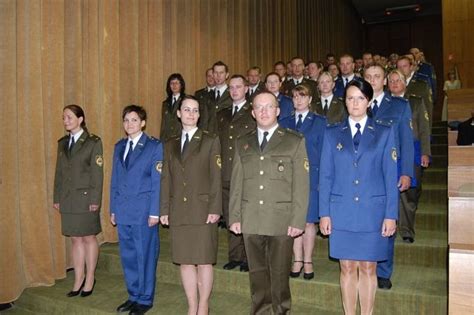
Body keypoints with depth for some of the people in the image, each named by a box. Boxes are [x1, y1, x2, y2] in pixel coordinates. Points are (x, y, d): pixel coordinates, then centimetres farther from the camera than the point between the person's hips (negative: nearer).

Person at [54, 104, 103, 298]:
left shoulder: (93, 142, -6)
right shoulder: (62, 143, 11)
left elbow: (97, 173, -9)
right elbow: (59, 172, 13)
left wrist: (95, 200, -13)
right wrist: (57, 198, 9)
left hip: (86, 198, -5)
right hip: (67, 200, 5)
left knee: (88, 238, 6)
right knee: (75, 239, 11)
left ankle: (90, 278, 20)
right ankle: (78, 280, 20)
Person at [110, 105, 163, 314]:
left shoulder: (154, 146, -5)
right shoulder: (119, 146, 13)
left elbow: (157, 182, -8)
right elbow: (115, 181, 15)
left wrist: (154, 212, -12)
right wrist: (113, 209, 11)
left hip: (144, 211, -5)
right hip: (123, 211, 6)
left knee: (145, 256, 4)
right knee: (127, 256, 13)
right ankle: (133, 296, 29)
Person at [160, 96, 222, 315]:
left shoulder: (211, 141, 2)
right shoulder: (170, 145, 14)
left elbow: (216, 178, -3)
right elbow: (166, 179, 11)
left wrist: (215, 209, -10)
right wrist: (164, 210, 6)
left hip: (203, 211, -3)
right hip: (178, 212, 4)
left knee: (204, 261, 3)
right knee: (184, 261, 9)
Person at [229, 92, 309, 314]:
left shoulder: (295, 141, 3)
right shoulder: (242, 143, 13)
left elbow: (301, 184, -2)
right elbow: (236, 183, 10)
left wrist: (298, 220, -8)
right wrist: (235, 217, 4)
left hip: (282, 220, -2)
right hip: (250, 220, 3)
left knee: (280, 273, 5)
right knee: (257, 272, 10)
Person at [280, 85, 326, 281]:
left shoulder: (320, 122, 5)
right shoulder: (284, 123, 12)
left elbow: (323, 153, 0)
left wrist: (321, 179, -7)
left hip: (311, 178, -2)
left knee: (309, 221, 5)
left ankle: (307, 261, 18)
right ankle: (297, 261, 19)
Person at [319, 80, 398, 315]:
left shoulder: (384, 132, 4)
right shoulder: (332, 133, 6)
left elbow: (391, 177, 2)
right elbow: (325, 176, 5)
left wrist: (391, 215, -3)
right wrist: (324, 213, 0)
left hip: (373, 212, 0)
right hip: (342, 212, 1)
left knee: (368, 268, 8)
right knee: (347, 268, 8)